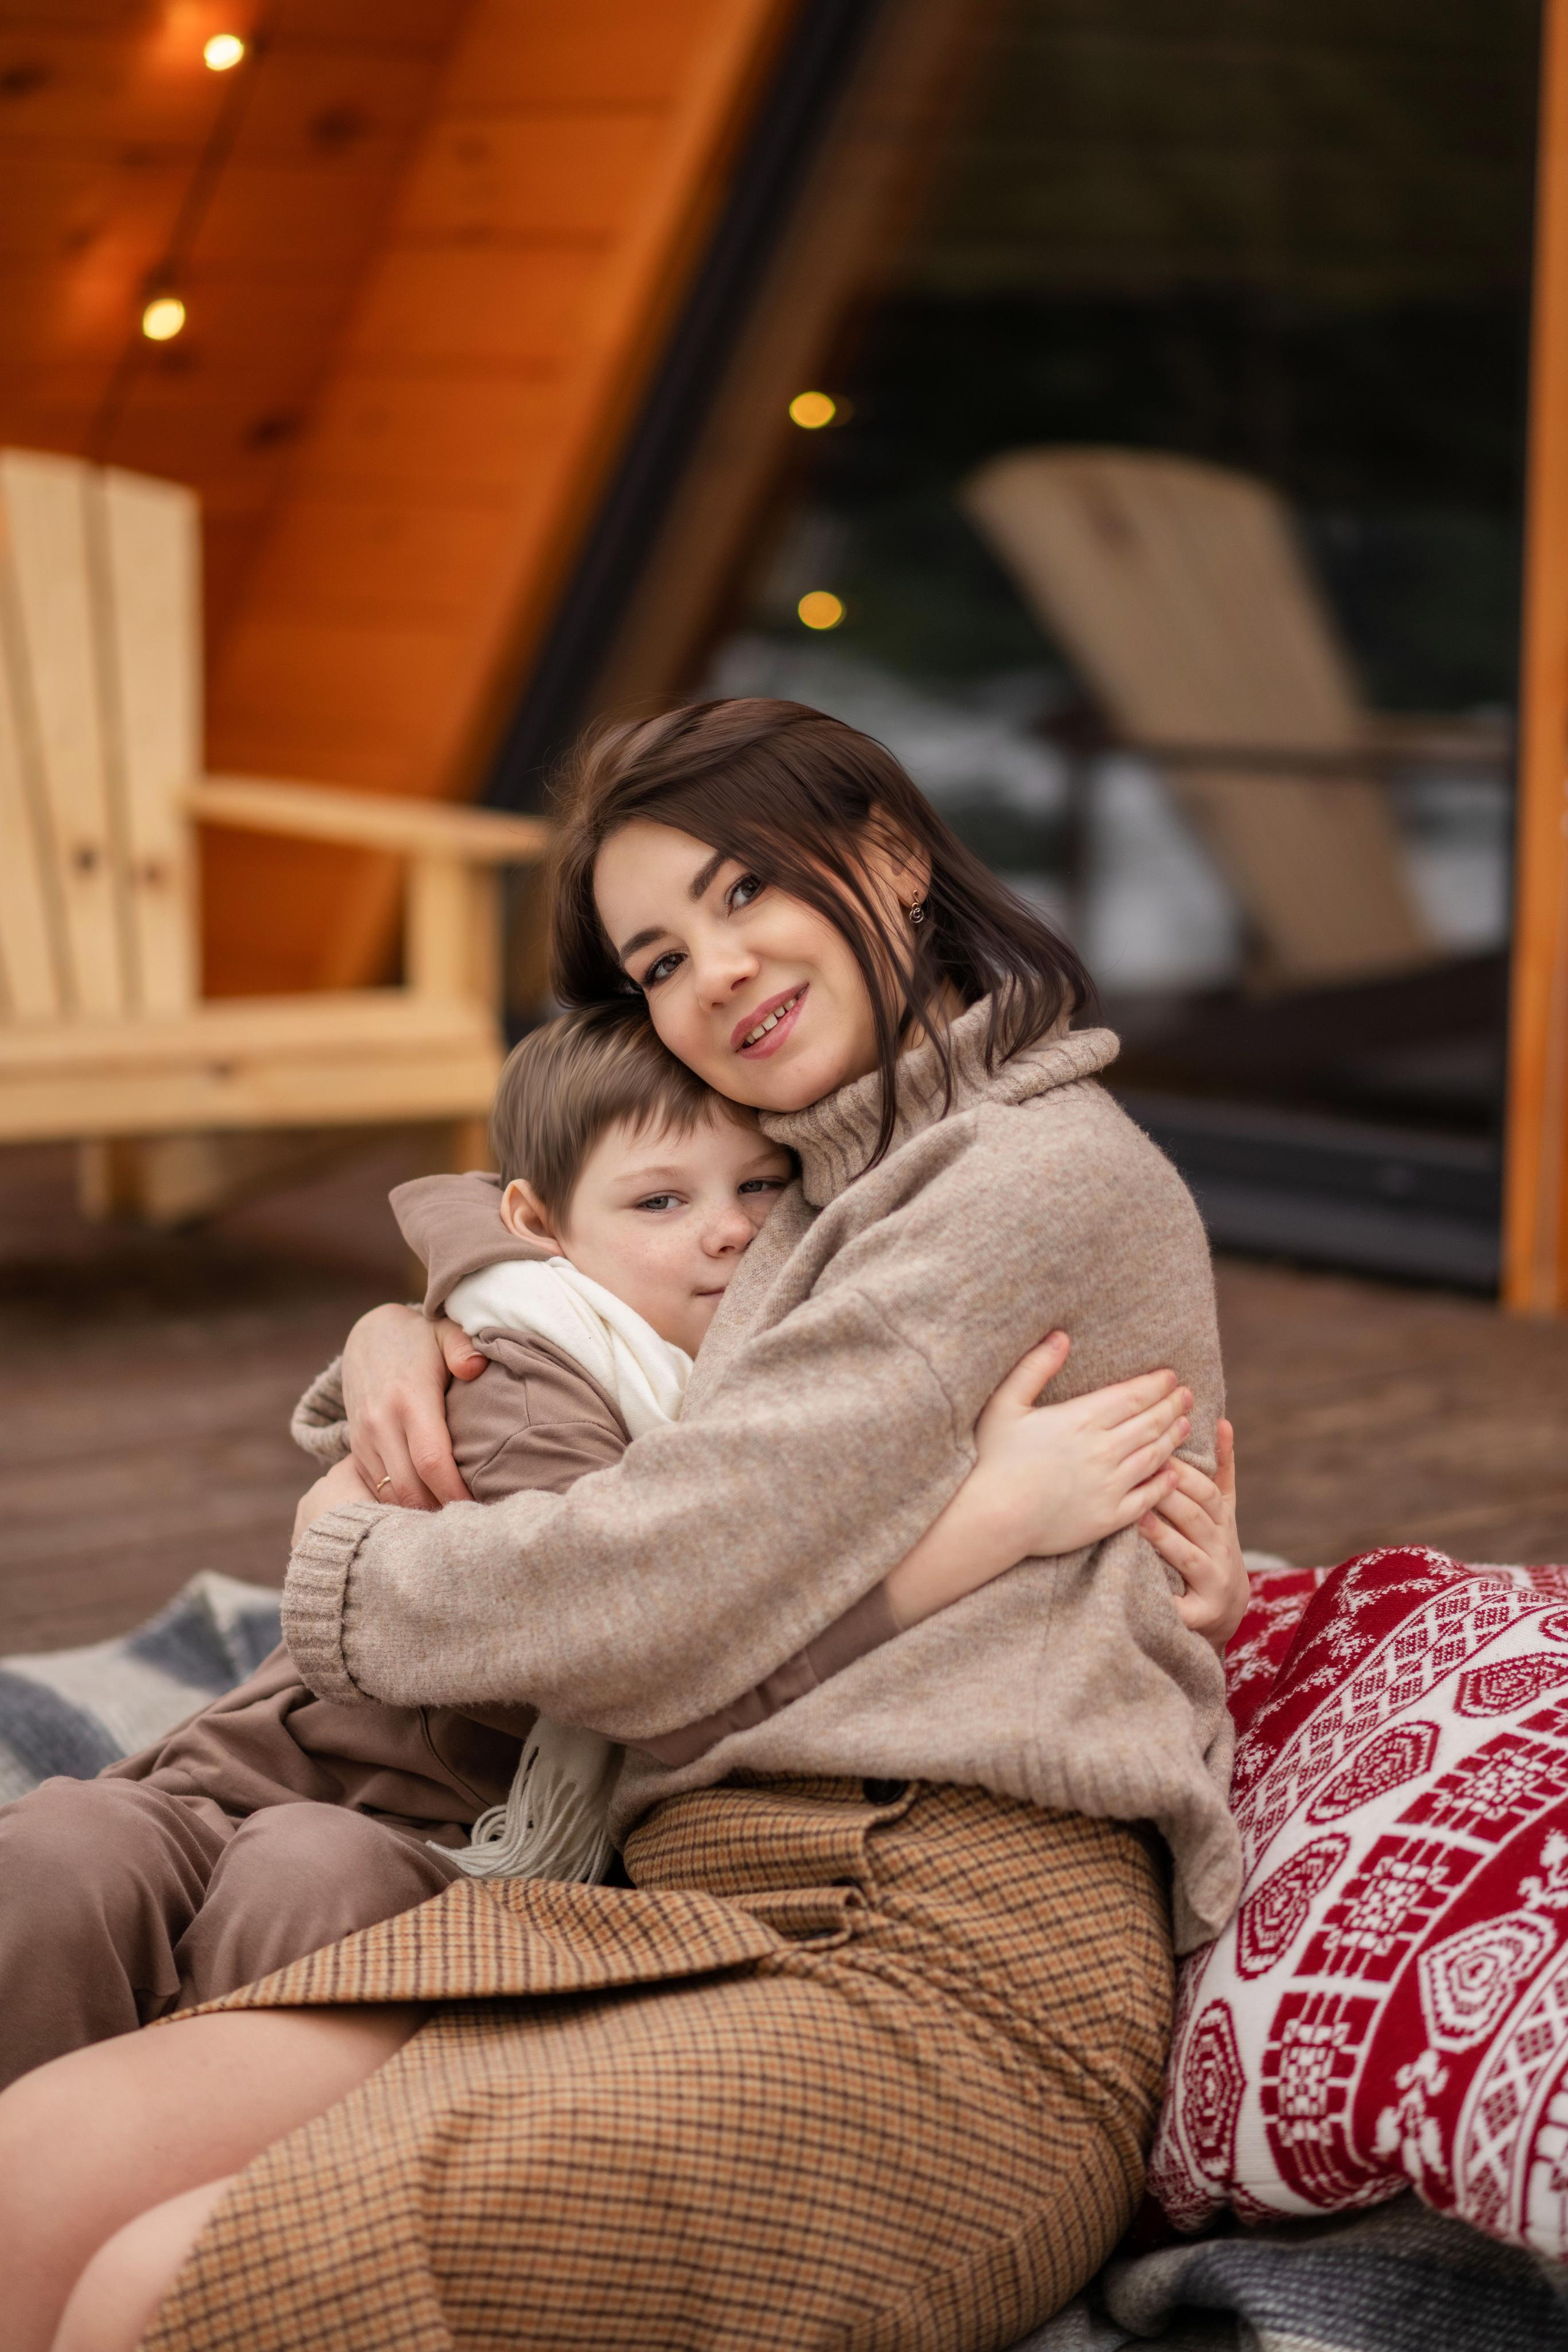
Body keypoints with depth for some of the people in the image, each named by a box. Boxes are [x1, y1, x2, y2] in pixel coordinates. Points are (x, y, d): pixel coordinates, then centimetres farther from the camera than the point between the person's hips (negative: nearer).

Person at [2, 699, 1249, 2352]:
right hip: (706, 1920, 9)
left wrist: (346, 1563, 6)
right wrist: (400, 1338, 19)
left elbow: (655, 1593, -11)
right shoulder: (834, 1201, 25)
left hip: (942, 1969, -8)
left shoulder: (1050, 1180, -4)